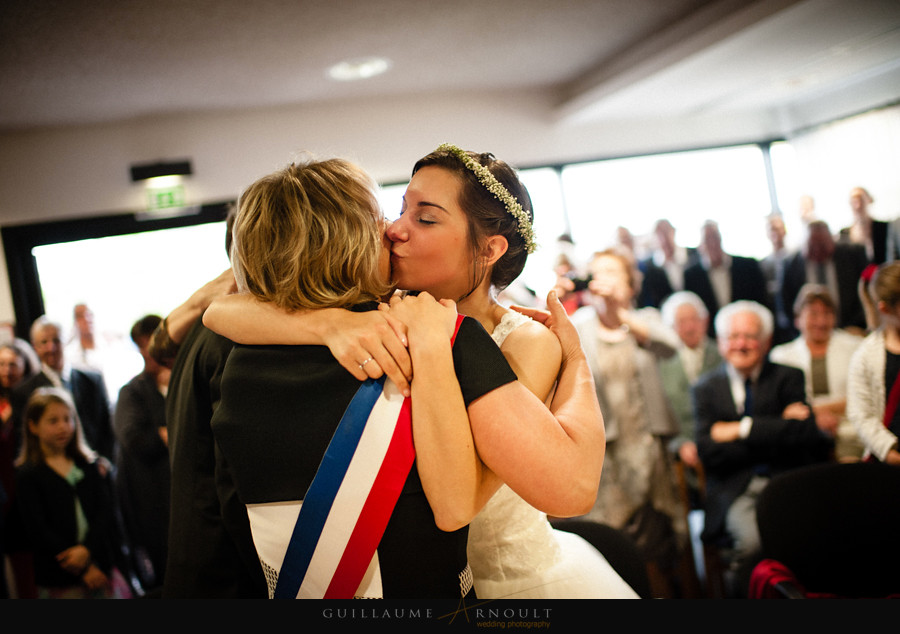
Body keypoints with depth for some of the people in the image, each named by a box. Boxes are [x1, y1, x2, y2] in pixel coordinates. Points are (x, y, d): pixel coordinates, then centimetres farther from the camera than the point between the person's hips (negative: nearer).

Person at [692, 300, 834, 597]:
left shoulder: (788, 378, 13)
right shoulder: (706, 388, 13)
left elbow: (804, 435, -3)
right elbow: (708, 452, -1)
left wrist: (743, 429, -6)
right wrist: (776, 432, -5)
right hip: (735, 491, 0)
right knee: (752, 540, -31)